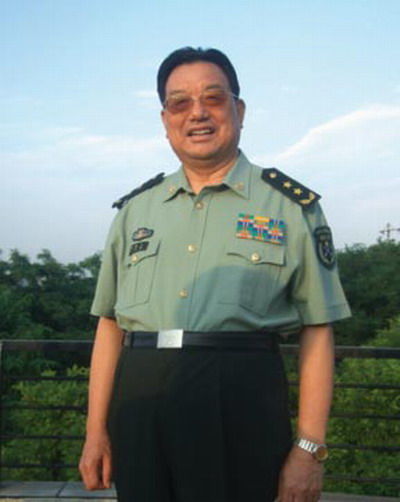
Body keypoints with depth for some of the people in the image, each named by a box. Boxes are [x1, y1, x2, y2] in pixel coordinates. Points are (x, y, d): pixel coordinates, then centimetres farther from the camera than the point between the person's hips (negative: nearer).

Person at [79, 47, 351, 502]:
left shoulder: (291, 206, 4)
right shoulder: (135, 209, 13)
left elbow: (316, 331, 0)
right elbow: (110, 325, 12)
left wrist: (310, 448, -5)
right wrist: (96, 431, 8)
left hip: (241, 403, -3)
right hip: (139, 402, 3)